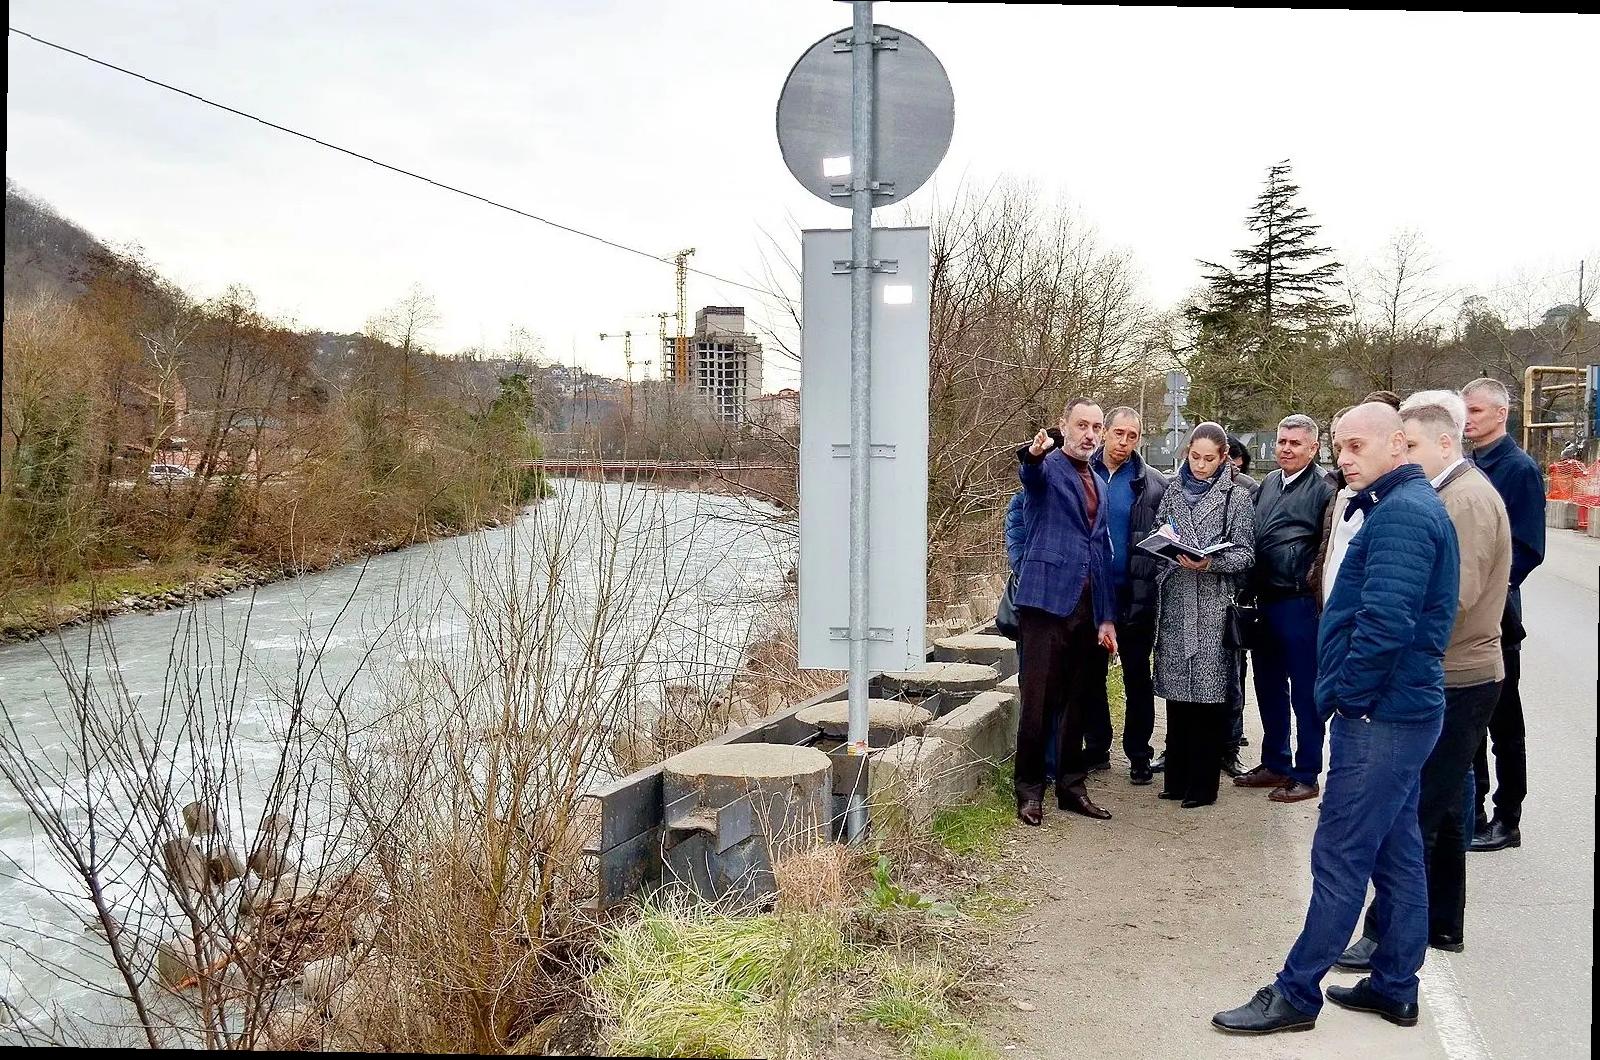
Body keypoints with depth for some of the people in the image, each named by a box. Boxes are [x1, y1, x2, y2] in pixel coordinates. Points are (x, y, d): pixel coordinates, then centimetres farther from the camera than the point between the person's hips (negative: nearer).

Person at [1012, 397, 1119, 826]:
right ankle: (1029, 791, 5)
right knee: (1037, 701, -4)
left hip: (1088, 606, 7)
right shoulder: (1048, 467, -1)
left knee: (1078, 702, 11)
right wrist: (1032, 454, -52)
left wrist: (1108, 616, 14)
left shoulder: (1097, 484, 19)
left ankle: (1071, 786, 20)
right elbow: (1030, 475, -27)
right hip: (1048, 598, -6)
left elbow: (1103, 551, 20)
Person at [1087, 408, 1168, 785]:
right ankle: (1096, 749, 22)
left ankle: (1139, 755, 15)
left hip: (1135, 594, -2)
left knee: (1137, 676, 6)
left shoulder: (1154, 484, -1)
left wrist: (1155, 578, -13)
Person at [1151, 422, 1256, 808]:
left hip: (1213, 606, -4)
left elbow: (1245, 553, -2)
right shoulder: (1172, 492, 13)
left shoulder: (1236, 497, 2)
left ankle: (1204, 784, 6)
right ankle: (1176, 779, 17)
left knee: (1210, 693, -3)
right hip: (1175, 605, 4)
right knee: (1177, 691, 7)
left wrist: (1210, 562, -18)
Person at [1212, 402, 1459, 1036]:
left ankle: (1296, 994, 4)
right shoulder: (1411, 504, 16)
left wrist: (1342, 692, -14)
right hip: (1401, 710, 11)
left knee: (1340, 857, -4)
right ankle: (1395, 988, 26)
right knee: (1397, 852, 16)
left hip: (1379, 715, -11)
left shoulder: (1401, 513, -18)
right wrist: (1344, 690, 14)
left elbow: (1385, 620, -26)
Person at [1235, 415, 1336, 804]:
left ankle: (1306, 775, 11)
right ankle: (1275, 764, 29)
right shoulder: (1268, 484, 13)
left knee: (1305, 693, 2)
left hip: (1300, 603, -7)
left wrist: (1311, 587, -17)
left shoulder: (1323, 489, -8)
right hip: (1265, 601, 7)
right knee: (1268, 688, 16)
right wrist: (1251, 590, 9)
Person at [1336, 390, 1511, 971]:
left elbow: (1454, 596, -23)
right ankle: (1441, 924, 28)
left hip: (1454, 683, -10)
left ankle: (1390, 936, -1)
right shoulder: (1444, 494, 14)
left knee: (1411, 814, -6)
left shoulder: (1467, 499, -16)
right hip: (1444, 677, 10)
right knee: (1437, 811, 17)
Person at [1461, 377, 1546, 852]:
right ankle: (1470, 810, 24)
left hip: (1493, 613, -7)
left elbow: (1527, 549, -15)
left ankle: (1506, 821, 13)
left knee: (1503, 724, 4)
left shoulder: (1519, 469, -10)